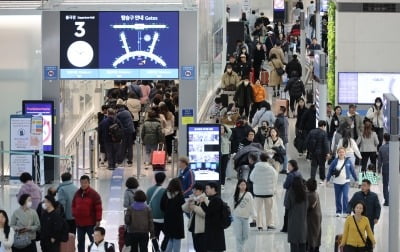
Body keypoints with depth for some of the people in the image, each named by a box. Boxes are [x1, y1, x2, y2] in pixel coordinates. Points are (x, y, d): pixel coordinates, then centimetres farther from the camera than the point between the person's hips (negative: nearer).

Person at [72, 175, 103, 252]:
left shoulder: (94, 194, -9)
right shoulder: (77, 193, 7)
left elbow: (98, 208, -11)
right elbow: (73, 205, 17)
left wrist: (98, 220, -13)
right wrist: (74, 215, 8)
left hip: (90, 223, -5)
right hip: (79, 222, 5)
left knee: (93, 240, 1)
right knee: (80, 241, 12)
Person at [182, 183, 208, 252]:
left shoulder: (205, 200, -14)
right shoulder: (192, 199, 11)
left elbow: (206, 213, -27)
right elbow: (184, 209, 7)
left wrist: (195, 208, -22)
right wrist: (189, 202, -10)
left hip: (202, 229, -8)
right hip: (194, 227, 8)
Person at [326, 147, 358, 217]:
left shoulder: (348, 161, -2)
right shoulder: (335, 162, -4)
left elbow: (352, 171, 6)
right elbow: (330, 171, 2)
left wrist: (356, 179, 11)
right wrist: (327, 180, 3)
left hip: (346, 182, -1)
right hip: (337, 182, 1)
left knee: (345, 196, -14)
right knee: (338, 198, 9)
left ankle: (345, 212, -10)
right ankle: (338, 211, 24)